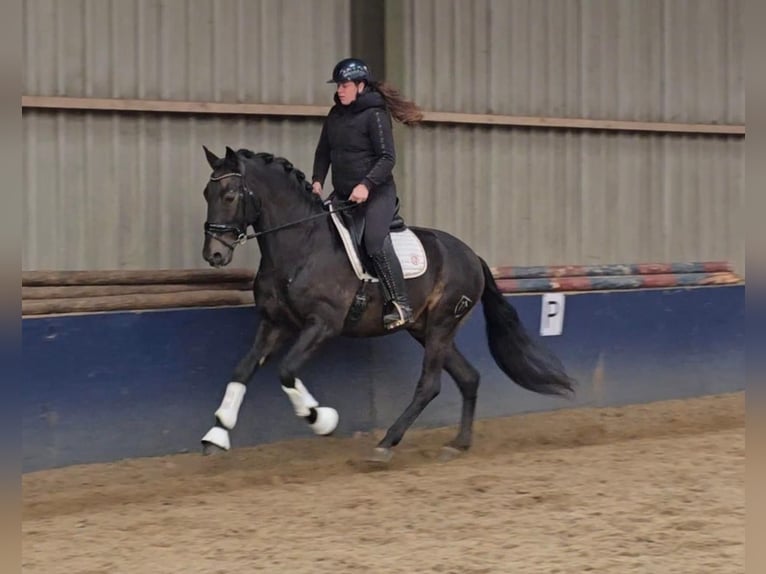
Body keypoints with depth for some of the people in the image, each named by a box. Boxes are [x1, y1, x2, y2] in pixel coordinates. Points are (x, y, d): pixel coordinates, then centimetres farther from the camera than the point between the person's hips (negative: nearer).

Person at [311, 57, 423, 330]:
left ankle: (400, 304, -24)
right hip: (343, 195, 8)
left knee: (376, 241, -27)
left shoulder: (375, 115, -12)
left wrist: (366, 185, -27)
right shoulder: (335, 115, 8)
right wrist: (317, 180, -2)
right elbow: (323, 152, 15)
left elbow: (387, 158, -16)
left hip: (376, 193, -8)